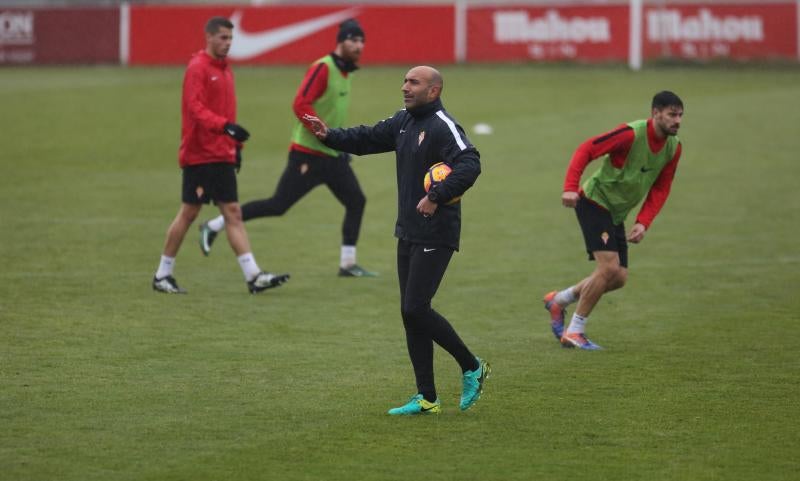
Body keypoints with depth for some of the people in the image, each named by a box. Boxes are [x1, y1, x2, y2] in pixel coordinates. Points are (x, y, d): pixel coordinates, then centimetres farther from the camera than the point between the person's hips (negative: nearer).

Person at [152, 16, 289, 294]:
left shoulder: (224, 70, 15)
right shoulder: (198, 68, -11)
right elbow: (195, 109, -22)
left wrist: (236, 145, 16)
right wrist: (225, 126, -34)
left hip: (222, 155, 8)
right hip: (200, 155, -8)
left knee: (233, 213, 1)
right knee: (189, 213, -2)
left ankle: (253, 276, -5)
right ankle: (162, 275, 10)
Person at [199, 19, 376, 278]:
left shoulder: (345, 72, 13)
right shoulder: (323, 68, -16)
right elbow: (300, 105, -24)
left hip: (333, 156, 9)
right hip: (308, 155, -9)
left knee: (356, 201, 1)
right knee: (278, 205, -6)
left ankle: (348, 264, 7)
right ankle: (214, 226, 5)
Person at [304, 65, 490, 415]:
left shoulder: (443, 127, -15)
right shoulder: (403, 122, 13)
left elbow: (469, 166, -28)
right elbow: (367, 139, 21)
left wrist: (437, 197, -33)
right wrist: (329, 136, 7)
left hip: (435, 236, -9)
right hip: (408, 234, 9)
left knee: (415, 309, -12)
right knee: (411, 312, 8)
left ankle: (472, 367, 7)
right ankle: (426, 399, 13)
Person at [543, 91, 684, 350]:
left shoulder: (673, 148, -2)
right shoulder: (631, 134, -24)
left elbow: (660, 189, 4)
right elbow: (586, 150, -22)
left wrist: (643, 223, -9)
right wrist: (571, 187, -32)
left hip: (616, 213, 8)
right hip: (594, 201, -8)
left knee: (619, 278, 5)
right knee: (609, 267, -18)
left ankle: (558, 300, 25)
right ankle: (574, 331, -5)